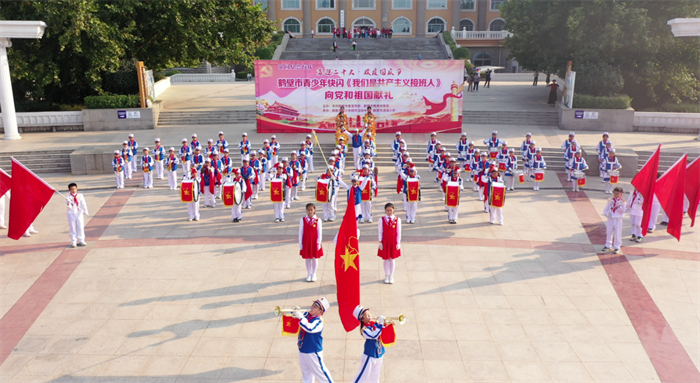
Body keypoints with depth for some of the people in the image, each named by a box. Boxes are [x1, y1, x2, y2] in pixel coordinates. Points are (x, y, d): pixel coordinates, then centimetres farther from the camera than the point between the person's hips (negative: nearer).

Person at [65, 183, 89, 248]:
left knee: (80, 227, 5)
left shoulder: (80, 196, 2)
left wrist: (85, 211, -6)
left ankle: (81, 241, 15)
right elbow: (69, 207, -9)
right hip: (71, 214, -1)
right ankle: (73, 242, 9)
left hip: (79, 213, 1)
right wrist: (68, 205, -32)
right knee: (72, 228, 2)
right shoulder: (68, 198, -3)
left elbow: (83, 204, 1)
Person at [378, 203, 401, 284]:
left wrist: (398, 243, -3)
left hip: (393, 241, 0)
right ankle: (386, 275, 25)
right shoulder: (382, 219, -6)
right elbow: (380, 232, -3)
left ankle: (391, 276, 23)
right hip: (385, 241, 0)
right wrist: (380, 242, -5)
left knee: (392, 259, 10)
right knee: (386, 259, 10)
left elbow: (398, 232, -2)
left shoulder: (397, 219, -6)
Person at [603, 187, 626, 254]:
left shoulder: (622, 202, -3)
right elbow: (605, 209, 6)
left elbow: (622, 211, -12)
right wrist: (606, 214, -13)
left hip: (618, 220, -3)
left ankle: (617, 247, 12)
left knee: (617, 233, 2)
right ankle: (608, 245, 24)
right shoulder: (610, 201, 5)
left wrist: (619, 206, -26)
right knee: (608, 232, 10)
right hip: (610, 219, 3)